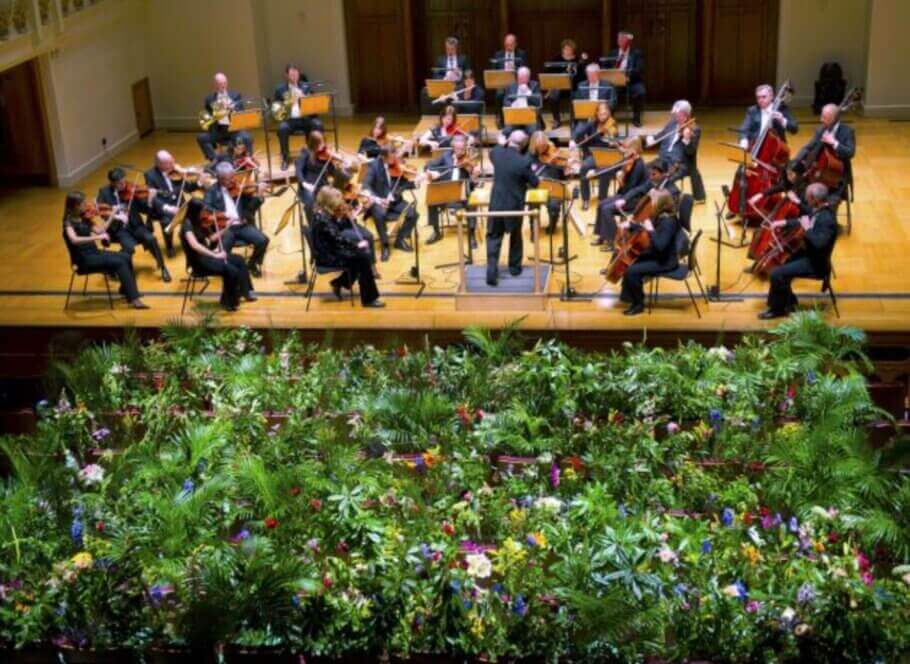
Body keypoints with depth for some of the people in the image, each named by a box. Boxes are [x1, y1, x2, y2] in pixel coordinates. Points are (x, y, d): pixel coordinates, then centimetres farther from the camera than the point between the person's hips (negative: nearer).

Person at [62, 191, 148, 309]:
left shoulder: (84, 218, 8)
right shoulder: (69, 221, -15)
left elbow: (99, 232, 11)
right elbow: (74, 240, -33)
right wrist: (97, 237, -36)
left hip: (94, 253, 8)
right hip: (84, 259, -8)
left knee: (126, 257, -6)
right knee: (119, 262, -20)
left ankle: (127, 291, 5)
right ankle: (134, 299, -22)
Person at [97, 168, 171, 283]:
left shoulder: (130, 190, -2)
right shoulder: (104, 192, -1)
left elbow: (144, 209, -5)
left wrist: (149, 200, -24)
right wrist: (116, 216, -27)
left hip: (134, 224, 1)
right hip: (117, 228, -1)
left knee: (150, 238, -26)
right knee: (129, 247, -29)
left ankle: (162, 267, -4)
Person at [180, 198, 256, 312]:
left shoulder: (199, 223, 7)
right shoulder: (188, 224, -19)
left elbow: (210, 238, 13)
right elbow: (195, 245, -33)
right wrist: (215, 255, -33)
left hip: (207, 255, 9)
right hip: (198, 260, -9)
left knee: (239, 261, 2)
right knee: (231, 270, -22)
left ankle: (245, 292, 11)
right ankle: (228, 302, -5)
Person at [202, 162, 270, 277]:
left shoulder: (240, 188, 10)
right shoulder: (212, 191, 6)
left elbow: (251, 207, 5)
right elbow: (206, 209, -10)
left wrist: (259, 195, -14)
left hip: (243, 225, 2)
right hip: (224, 227, -2)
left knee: (263, 240, -21)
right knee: (223, 249, -31)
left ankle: (253, 264, 8)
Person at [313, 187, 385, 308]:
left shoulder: (328, 214, 5)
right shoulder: (322, 218, -24)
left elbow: (341, 229, 14)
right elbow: (337, 239, -28)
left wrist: (345, 216, -1)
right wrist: (357, 245, -22)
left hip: (331, 251, 10)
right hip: (327, 256, -10)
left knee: (362, 253, 6)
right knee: (363, 257, -15)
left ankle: (338, 283, 18)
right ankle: (368, 299, -9)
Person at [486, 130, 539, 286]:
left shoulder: (497, 154, -9)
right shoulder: (524, 162, -21)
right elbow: (534, 183, -8)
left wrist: (501, 144, 30)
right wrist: (531, 173, 10)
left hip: (496, 203, 2)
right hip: (515, 205, -2)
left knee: (494, 237, 9)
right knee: (515, 236, 21)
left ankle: (492, 271, -5)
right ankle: (514, 267, 33)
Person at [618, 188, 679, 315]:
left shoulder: (668, 221, -25)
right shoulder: (659, 217, 3)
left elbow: (660, 245, -33)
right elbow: (644, 229, 18)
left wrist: (650, 229, -30)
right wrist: (630, 225, 3)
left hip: (665, 261, -10)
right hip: (656, 255, 10)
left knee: (632, 271, -19)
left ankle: (639, 304, -1)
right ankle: (630, 297, 19)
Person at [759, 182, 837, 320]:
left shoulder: (827, 219, -29)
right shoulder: (818, 209, -1)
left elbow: (819, 244, -38)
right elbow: (803, 221, 15)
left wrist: (807, 228, -29)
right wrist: (785, 222, 2)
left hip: (815, 263, -10)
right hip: (808, 254, 10)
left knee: (777, 273, -17)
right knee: (779, 261, 18)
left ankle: (777, 309, 4)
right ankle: (789, 301, 27)